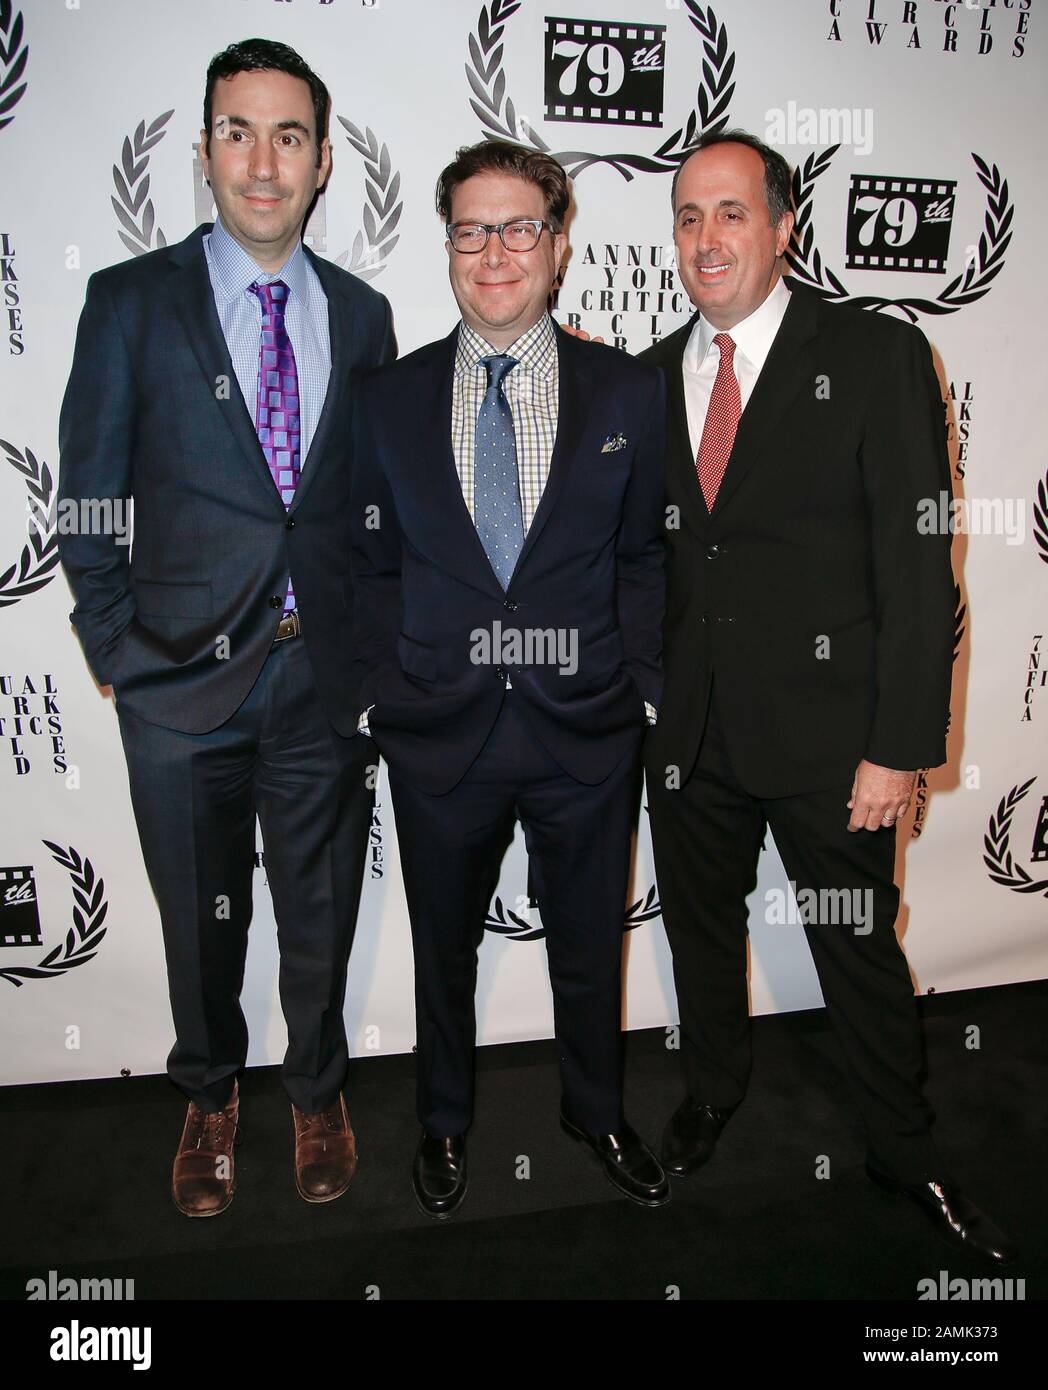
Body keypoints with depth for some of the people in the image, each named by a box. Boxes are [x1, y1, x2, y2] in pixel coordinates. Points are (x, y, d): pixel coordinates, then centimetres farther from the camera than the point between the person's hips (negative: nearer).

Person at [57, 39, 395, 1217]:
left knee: (322, 914, 14)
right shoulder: (132, 301, 0)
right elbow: (86, 499, 1)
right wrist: (115, 650, -3)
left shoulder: (361, 314, 7)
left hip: (326, 677, 2)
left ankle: (316, 1093, 40)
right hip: (184, 678, -1)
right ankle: (209, 1096, 42)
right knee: (201, 918, 14)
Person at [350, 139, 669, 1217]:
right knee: (444, 947, 17)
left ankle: (597, 1113, 44)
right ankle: (444, 1121, 44)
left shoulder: (628, 393, 1)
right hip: (438, 732, 1)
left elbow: (643, 558, 4)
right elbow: (374, 565, 6)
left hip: (587, 731, 0)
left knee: (590, 945, 17)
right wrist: (383, 692, 0)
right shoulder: (388, 399, 2)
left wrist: (639, 686, -2)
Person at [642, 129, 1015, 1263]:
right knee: (700, 930, 20)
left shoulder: (876, 357, -7)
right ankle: (713, 1092, 48)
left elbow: (917, 566, -10)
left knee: (860, 954, 11)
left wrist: (899, 746, -14)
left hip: (827, 738, -4)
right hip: (689, 733, 4)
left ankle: (905, 1155, 38)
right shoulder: (650, 375, 7)